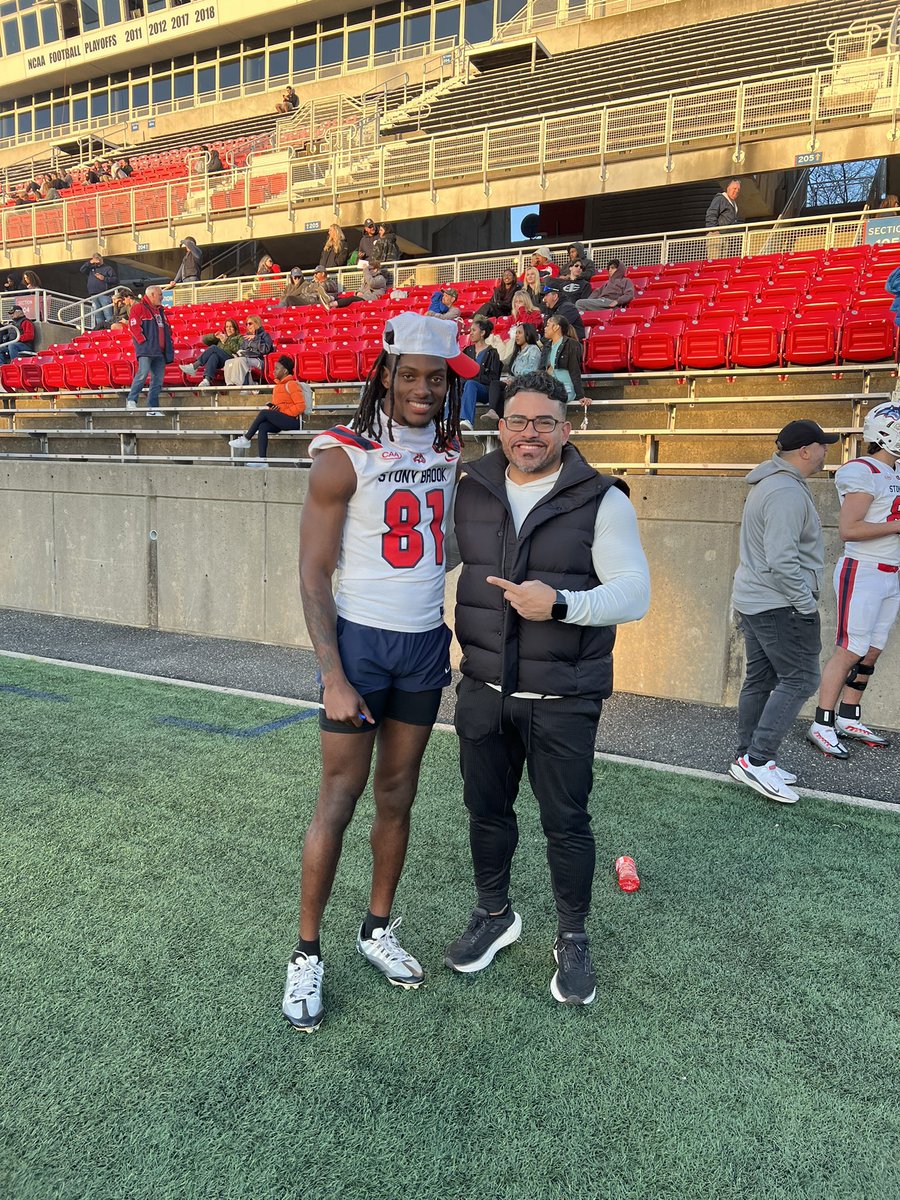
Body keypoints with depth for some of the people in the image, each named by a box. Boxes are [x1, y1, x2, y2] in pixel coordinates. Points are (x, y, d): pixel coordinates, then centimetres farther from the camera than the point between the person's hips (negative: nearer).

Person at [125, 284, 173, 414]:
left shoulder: (160, 311, 25)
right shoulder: (138, 308, 2)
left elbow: (167, 329, 28)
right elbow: (134, 326, -9)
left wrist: (168, 343, 14)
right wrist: (143, 341, -15)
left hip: (160, 351, 7)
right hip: (146, 350, -7)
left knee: (158, 379, 2)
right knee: (143, 373, -21)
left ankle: (152, 408, 4)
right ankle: (131, 400, -12)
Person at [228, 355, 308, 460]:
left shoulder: (292, 384, -7)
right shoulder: (278, 385, 20)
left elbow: (301, 406, -15)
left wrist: (281, 411, -16)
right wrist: (272, 406, 2)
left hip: (293, 421, -7)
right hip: (280, 421, 7)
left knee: (264, 413, -22)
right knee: (263, 426, -21)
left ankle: (246, 439, -12)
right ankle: (262, 459, -29)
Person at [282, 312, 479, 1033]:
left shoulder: (451, 452, 7)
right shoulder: (344, 457, -10)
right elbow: (313, 576, -11)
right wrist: (333, 677, -16)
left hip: (426, 644, 5)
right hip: (361, 641, -5)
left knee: (398, 796, 13)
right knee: (338, 801, 0)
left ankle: (379, 929, 30)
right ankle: (308, 952, 17)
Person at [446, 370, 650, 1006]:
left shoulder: (602, 501, -8)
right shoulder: (470, 491, 3)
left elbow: (634, 593, -13)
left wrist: (559, 603, -29)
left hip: (564, 698, -3)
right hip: (484, 690, 4)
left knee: (567, 822, 8)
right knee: (487, 810, 17)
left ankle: (574, 940, 32)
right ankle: (494, 915, 41)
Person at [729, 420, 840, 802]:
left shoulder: (770, 484, 17)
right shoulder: (787, 492, -18)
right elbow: (783, 560, -25)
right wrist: (807, 604, -17)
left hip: (753, 600, 10)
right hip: (779, 605, -10)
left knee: (760, 680, 12)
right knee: (799, 680, -5)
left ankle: (748, 759, 18)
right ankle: (757, 759, -7)